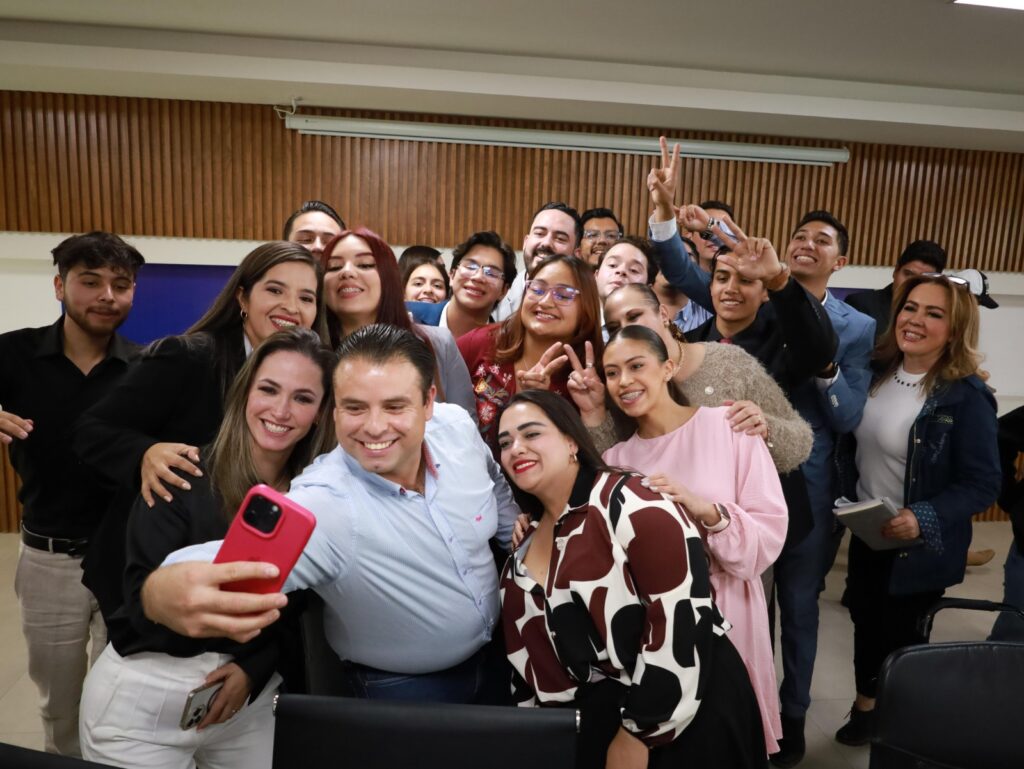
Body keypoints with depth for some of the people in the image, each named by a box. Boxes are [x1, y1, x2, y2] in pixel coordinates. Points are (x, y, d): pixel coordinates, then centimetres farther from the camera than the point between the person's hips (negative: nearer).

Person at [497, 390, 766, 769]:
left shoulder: (630, 503, -16)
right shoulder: (523, 553, 7)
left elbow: (684, 617, -22)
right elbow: (530, 660, 13)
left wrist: (639, 733, -17)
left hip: (688, 715, -6)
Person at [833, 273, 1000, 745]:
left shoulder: (966, 395, -19)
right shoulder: (877, 373, -2)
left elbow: (982, 484, -19)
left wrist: (923, 520, -31)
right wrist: (849, 504, 0)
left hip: (920, 549, -5)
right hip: (865, 535, 5)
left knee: (900, 636, 14)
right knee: (865, 624, 21)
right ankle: (866, 707, 46)